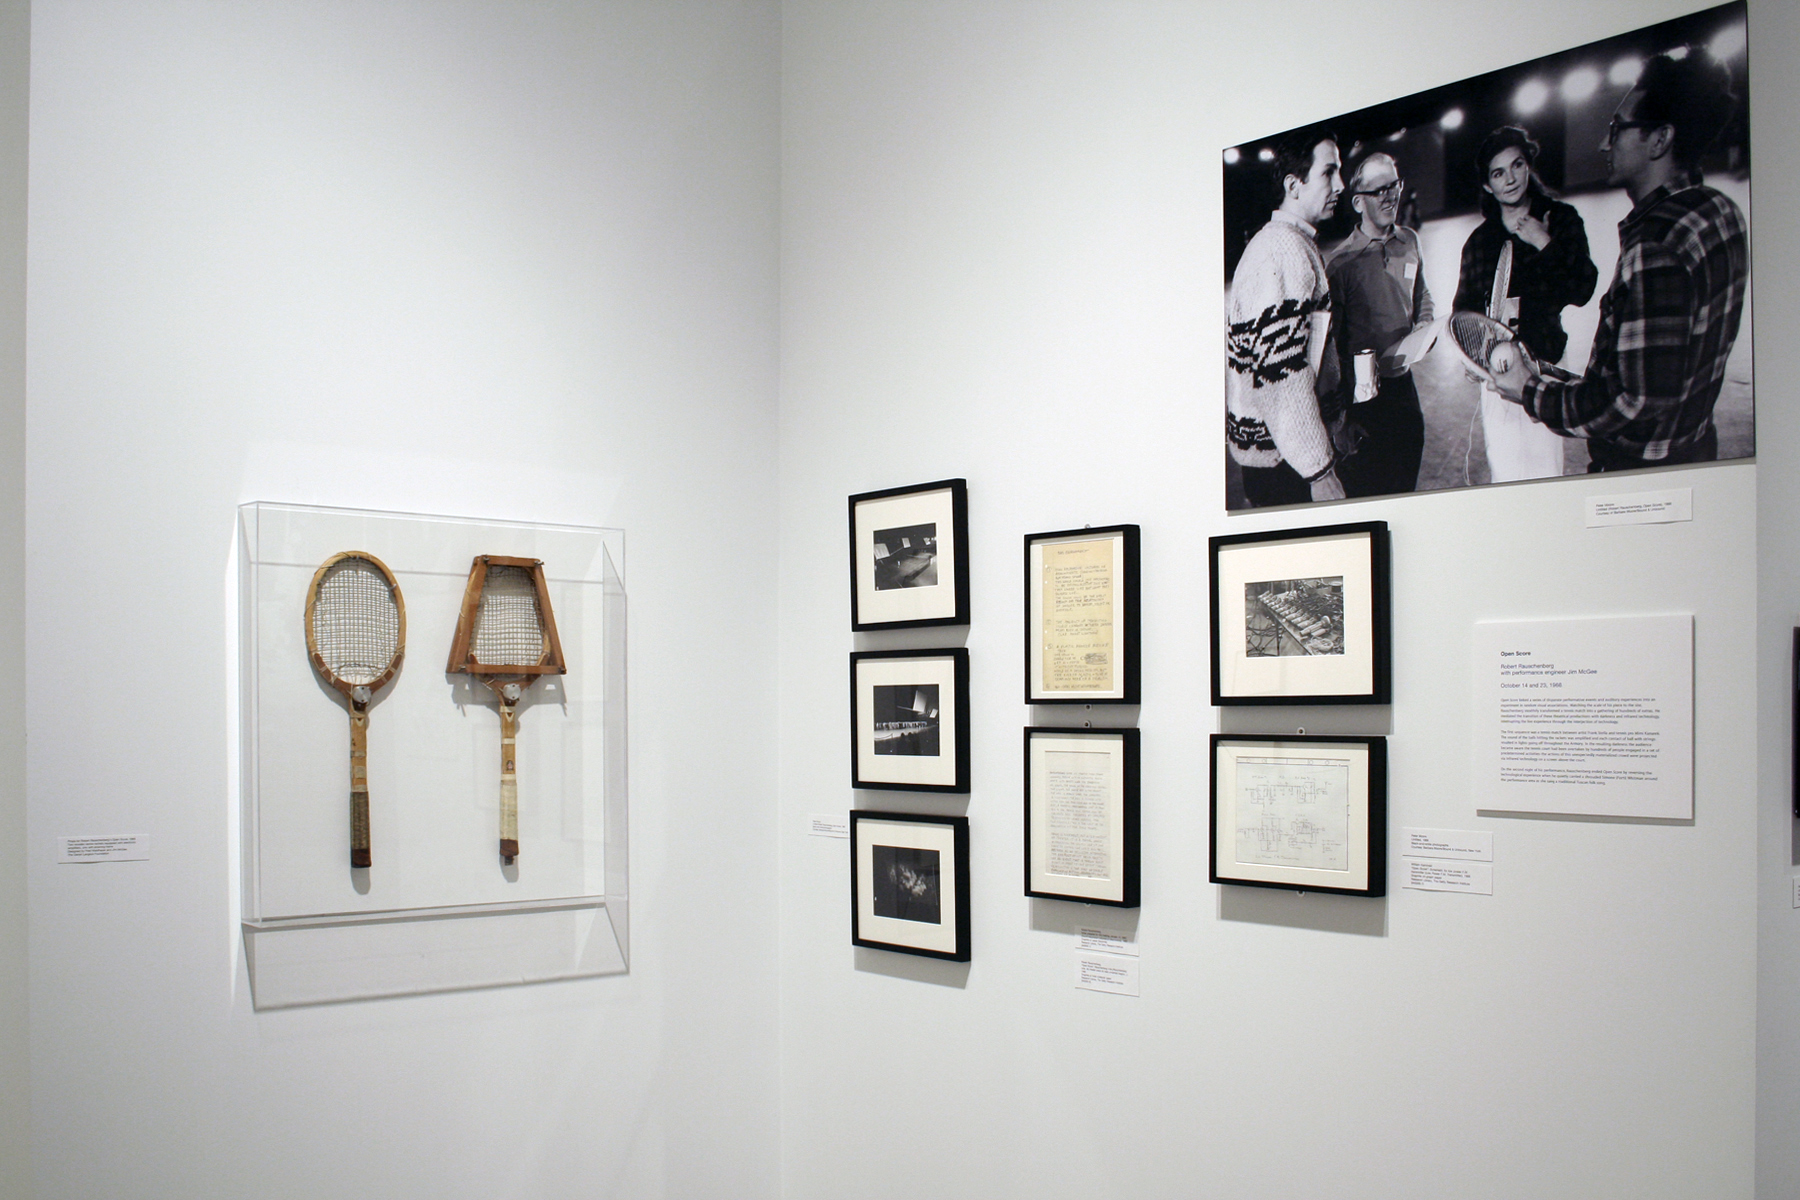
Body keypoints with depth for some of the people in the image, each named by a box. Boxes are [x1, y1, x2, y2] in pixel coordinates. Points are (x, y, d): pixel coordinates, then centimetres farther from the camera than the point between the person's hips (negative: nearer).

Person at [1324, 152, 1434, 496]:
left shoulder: (1409, 242, 5)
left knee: (1406, 480, 15)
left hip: (1403, 381, 6)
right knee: (1364, 490, 1)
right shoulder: (1341, 261, -13)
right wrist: (1342, 413, -12)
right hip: (1364, 392, -6)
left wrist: (1424, 327, 0)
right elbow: (1331, 342, -11)